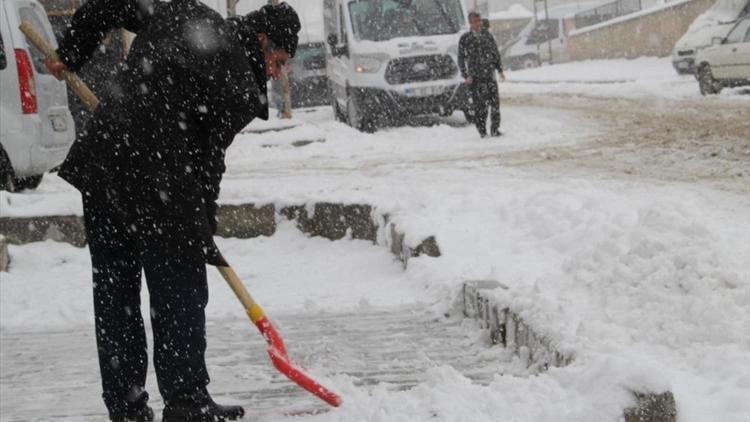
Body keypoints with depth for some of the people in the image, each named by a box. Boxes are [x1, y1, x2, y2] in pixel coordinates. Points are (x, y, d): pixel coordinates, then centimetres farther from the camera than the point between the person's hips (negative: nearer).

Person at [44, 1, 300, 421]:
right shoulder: (238, 86, -6)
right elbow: (208, 162, -4)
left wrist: (71, 55, 31)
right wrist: (203, 234, 7)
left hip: (97, 161, 8)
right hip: (155, 180, -8)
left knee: (114, 291, 13)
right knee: (180, 293, 4)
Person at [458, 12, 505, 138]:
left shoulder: (487, 35, 11)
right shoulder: (465, 39, 1)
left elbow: (496, 53, 17)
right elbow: (461, 59, 3)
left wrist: (500, 70, 9)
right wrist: (465, 76, -6)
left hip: (490, 75, 3)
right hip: (475, 77, -3)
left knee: (495, 102, -4)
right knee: (480, 105, -5)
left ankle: (495, 129, 4)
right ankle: (482, 131, 3)